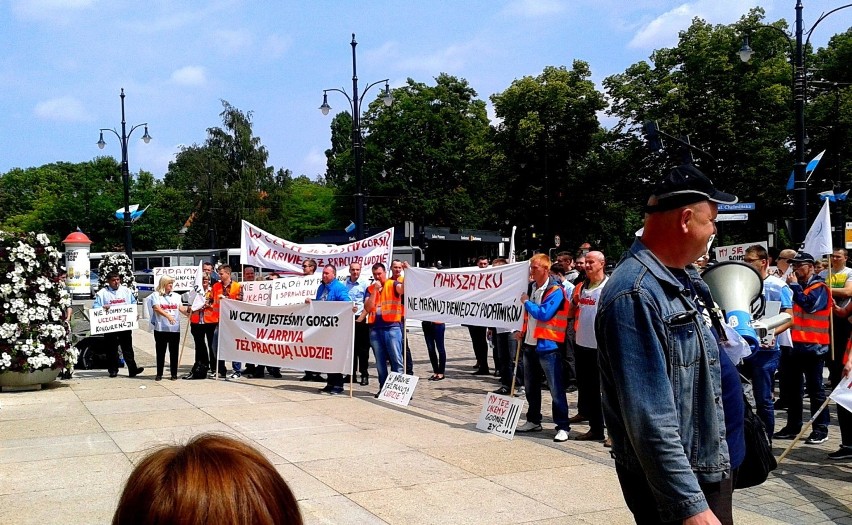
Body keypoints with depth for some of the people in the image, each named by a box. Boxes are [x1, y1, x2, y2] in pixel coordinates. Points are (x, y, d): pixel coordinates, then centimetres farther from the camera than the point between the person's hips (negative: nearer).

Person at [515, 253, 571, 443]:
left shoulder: (555, 291, -13)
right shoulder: (531, 287, 11)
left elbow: (544, 314, -23)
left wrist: (527, 302, -11)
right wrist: (523, 332, 11)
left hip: (547, 346, -8)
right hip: (529, 344, 8)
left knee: (556, 388, -4)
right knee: (530, 386, 16)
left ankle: (562, 426, 1)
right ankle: (533, 420, 28)